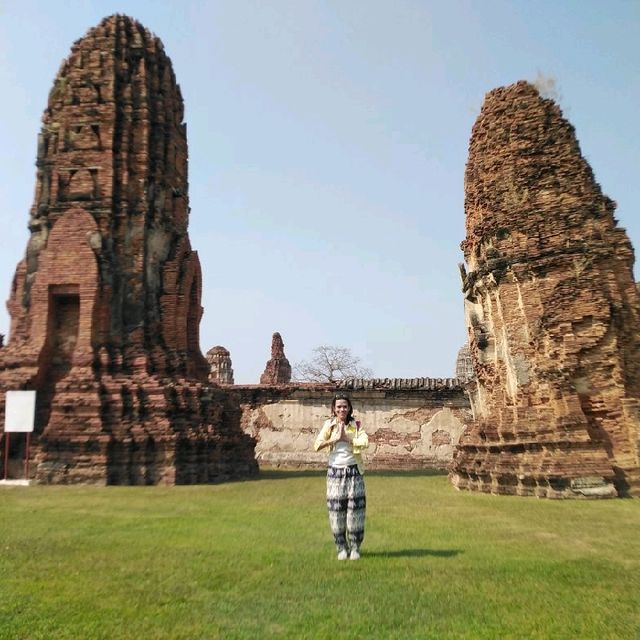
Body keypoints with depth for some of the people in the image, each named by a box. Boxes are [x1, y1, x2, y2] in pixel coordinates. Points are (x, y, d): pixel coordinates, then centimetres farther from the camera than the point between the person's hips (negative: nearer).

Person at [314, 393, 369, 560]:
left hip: (354, 471, 0)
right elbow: (317, 445, -8)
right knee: (336, 510, 4)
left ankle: (355, 548, 16)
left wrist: (346, 438, -15)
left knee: (355, 509, 1)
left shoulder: (356, 425, 1)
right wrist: (335, 439, -14)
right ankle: (341, 548, 19)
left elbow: (364, 443, -16)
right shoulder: (329, 425, 2)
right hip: (335, 472, 1)